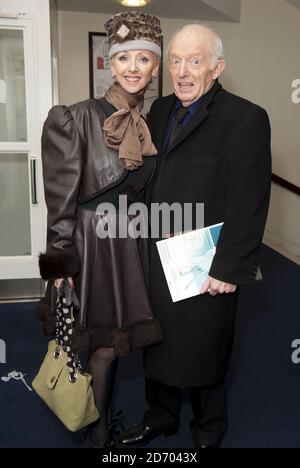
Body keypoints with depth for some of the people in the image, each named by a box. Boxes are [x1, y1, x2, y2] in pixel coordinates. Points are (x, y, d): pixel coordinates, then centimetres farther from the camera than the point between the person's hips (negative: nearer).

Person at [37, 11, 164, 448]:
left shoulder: (151, 125, 6)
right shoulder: (78, 118, -12)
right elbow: (62, 197, -13)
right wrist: (61, 260, -12)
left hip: (134, 241, 5)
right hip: (92, 242, -5)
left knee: (121, 335, 15)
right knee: (104, 343, 6)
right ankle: (99, 431, 31)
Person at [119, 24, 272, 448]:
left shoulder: (245, 118, -13)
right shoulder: (160, 111, 7)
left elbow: (250, 204, -16)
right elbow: (147, 178, 9)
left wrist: (228, 269, -17)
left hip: (207, 269, -5)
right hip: (156, 260, 6)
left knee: (204, 354, 14)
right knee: (158, 345, 20)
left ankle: (208, 432, 41)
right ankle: (161, 416, 46)